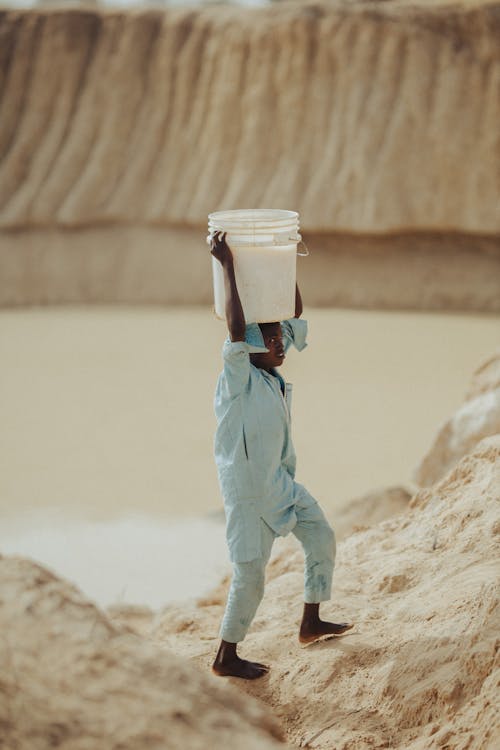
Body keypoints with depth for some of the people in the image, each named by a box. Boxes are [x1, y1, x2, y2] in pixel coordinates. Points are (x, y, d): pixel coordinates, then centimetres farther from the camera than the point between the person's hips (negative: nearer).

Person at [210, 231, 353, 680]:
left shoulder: (270, 370, 0)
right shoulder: (239, 377, -22)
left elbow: (296, 314, 7)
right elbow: (237, 328, -40)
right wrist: (227, 266, -38)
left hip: (279, 483, 9)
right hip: (248, 492, -9)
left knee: (322, 537, 18)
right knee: (250, 576, -2)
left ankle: (311, 623, 33)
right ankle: (226, 657, 13)